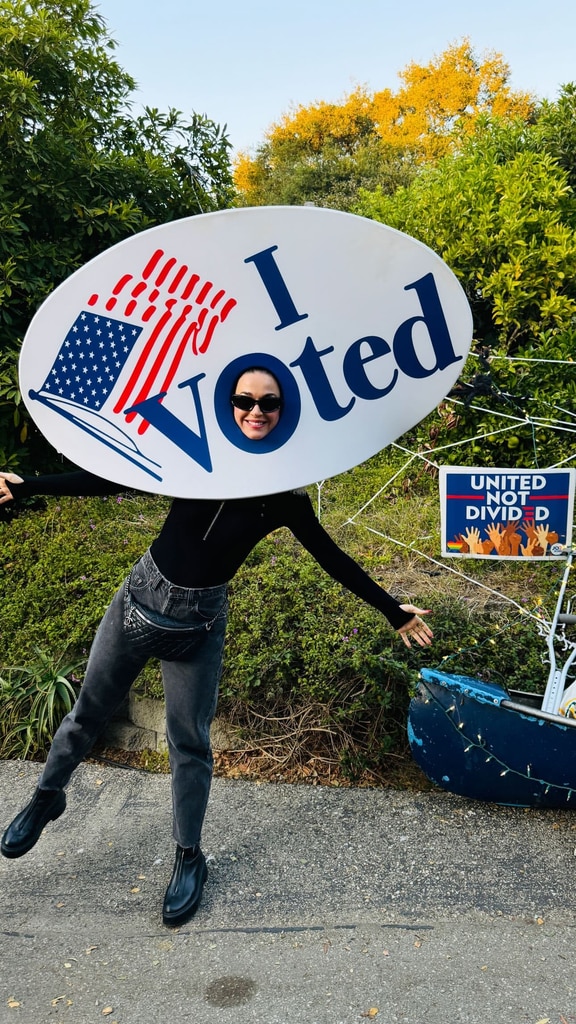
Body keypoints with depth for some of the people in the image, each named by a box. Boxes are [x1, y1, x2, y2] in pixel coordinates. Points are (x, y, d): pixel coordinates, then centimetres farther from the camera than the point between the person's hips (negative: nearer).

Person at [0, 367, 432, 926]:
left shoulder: (284, 496, -8)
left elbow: (333, 559, 1)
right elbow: (112, 479, -4)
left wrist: (393, 610, 4)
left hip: (199, 623, -1)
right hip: (141, 597, 1)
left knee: (190, 743, 9)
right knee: (88, 714, 16)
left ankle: (189, 858, 32)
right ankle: (46, 797, 46)